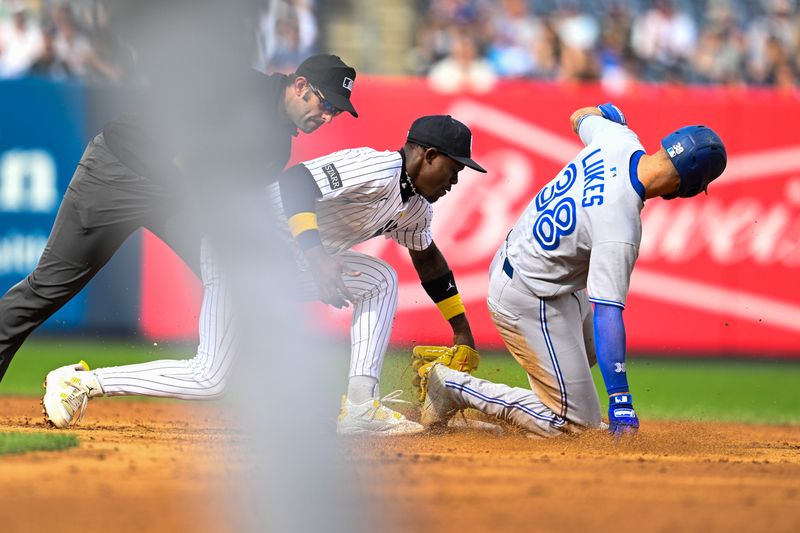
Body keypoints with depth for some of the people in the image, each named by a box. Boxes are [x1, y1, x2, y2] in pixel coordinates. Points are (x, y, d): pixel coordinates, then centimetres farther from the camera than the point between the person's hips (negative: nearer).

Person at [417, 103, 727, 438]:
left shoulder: (617, 138, -13)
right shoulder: (620, 229, -34)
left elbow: (581, 117, 12)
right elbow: (608, 315, -36)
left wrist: (605, 111, 36)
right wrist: (620, 400, -35)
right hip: (531, 302, -10)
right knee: (576, 423, -4)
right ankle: (454, 386, 1)